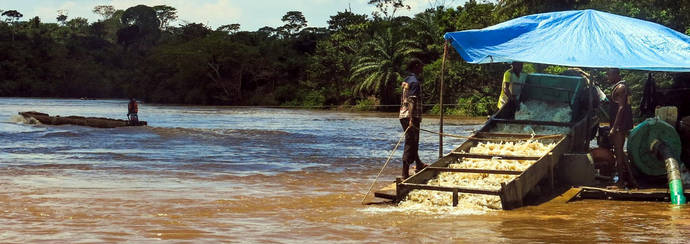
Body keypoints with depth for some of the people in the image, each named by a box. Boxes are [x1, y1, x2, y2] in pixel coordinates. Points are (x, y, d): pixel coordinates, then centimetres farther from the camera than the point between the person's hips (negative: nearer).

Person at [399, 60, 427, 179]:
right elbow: (412, 101, -22)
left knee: (412, 142, 23)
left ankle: (419, 164, 40)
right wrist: (412, 119, -27)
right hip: (411, 116, -10)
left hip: (403, 115, 10)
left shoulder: (406, 80, 15)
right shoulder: (414, 81, -14)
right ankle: (405, 174, -8)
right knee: (410, 144, -7)